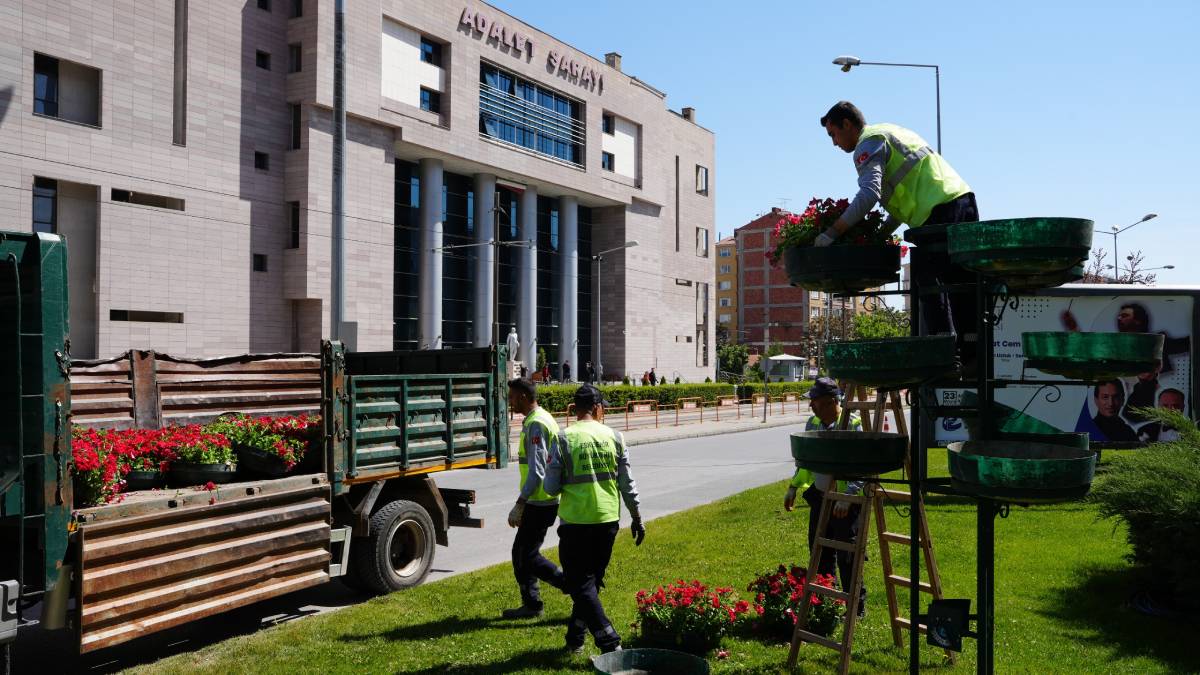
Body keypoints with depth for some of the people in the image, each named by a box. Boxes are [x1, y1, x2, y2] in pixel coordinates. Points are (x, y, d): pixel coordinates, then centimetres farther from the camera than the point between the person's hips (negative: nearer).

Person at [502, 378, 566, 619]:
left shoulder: (535, 424, -18)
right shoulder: (540, 419, 14)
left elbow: (536, 471, -24)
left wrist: (519, 505, -23)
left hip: (539, 502, -10)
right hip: (540, 501, 10)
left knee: (528, 556, -4)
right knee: (521, 552, 15)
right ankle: (530, 604, 22)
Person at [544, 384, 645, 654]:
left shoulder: (564, 439, -8)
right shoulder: (614, 437, 0)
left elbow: (550, 487, -7)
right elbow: (627, 483, 3)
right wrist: (637, 518, 13)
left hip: (575, 521, -3)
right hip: (608, 520, 4)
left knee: (581, 584, 4)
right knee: (592, 579, 18)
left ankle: (610, 642, -5)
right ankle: (575, 637, 27)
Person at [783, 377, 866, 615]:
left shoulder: (853, 425, -17)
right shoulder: (813, 423, 6)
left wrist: (846, 498, -28)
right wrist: (793, 487, 13)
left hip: (846, 503, -7)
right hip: (820, 497, 7)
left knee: (846, 557, 1)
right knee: (820, 553, 15)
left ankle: (857, 607, 17)